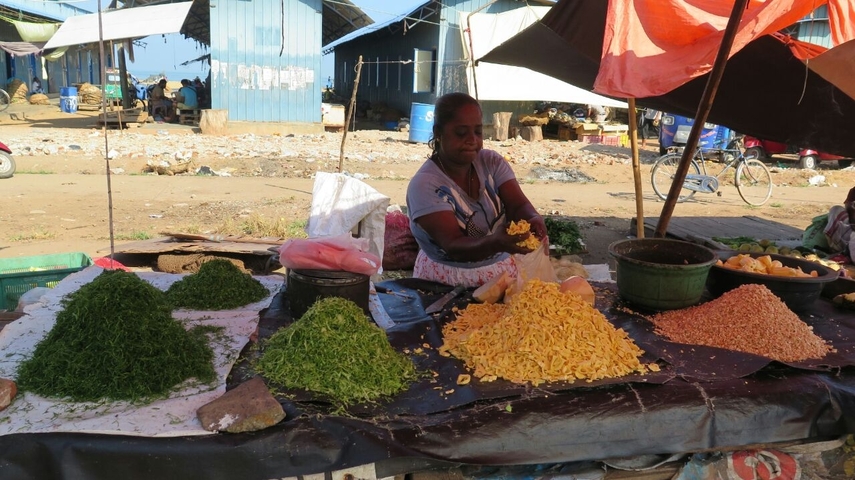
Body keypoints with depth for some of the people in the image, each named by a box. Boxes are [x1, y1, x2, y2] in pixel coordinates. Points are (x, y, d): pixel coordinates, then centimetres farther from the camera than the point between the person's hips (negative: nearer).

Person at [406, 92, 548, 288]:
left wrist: (534, 220, -31)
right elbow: (453, 246, -22)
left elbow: (519, 206, -8)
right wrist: (495, 243, -41)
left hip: (503, 273, 4)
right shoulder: (424, 184, -14)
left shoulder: (492, 162, 2)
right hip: (448, 282, -4)